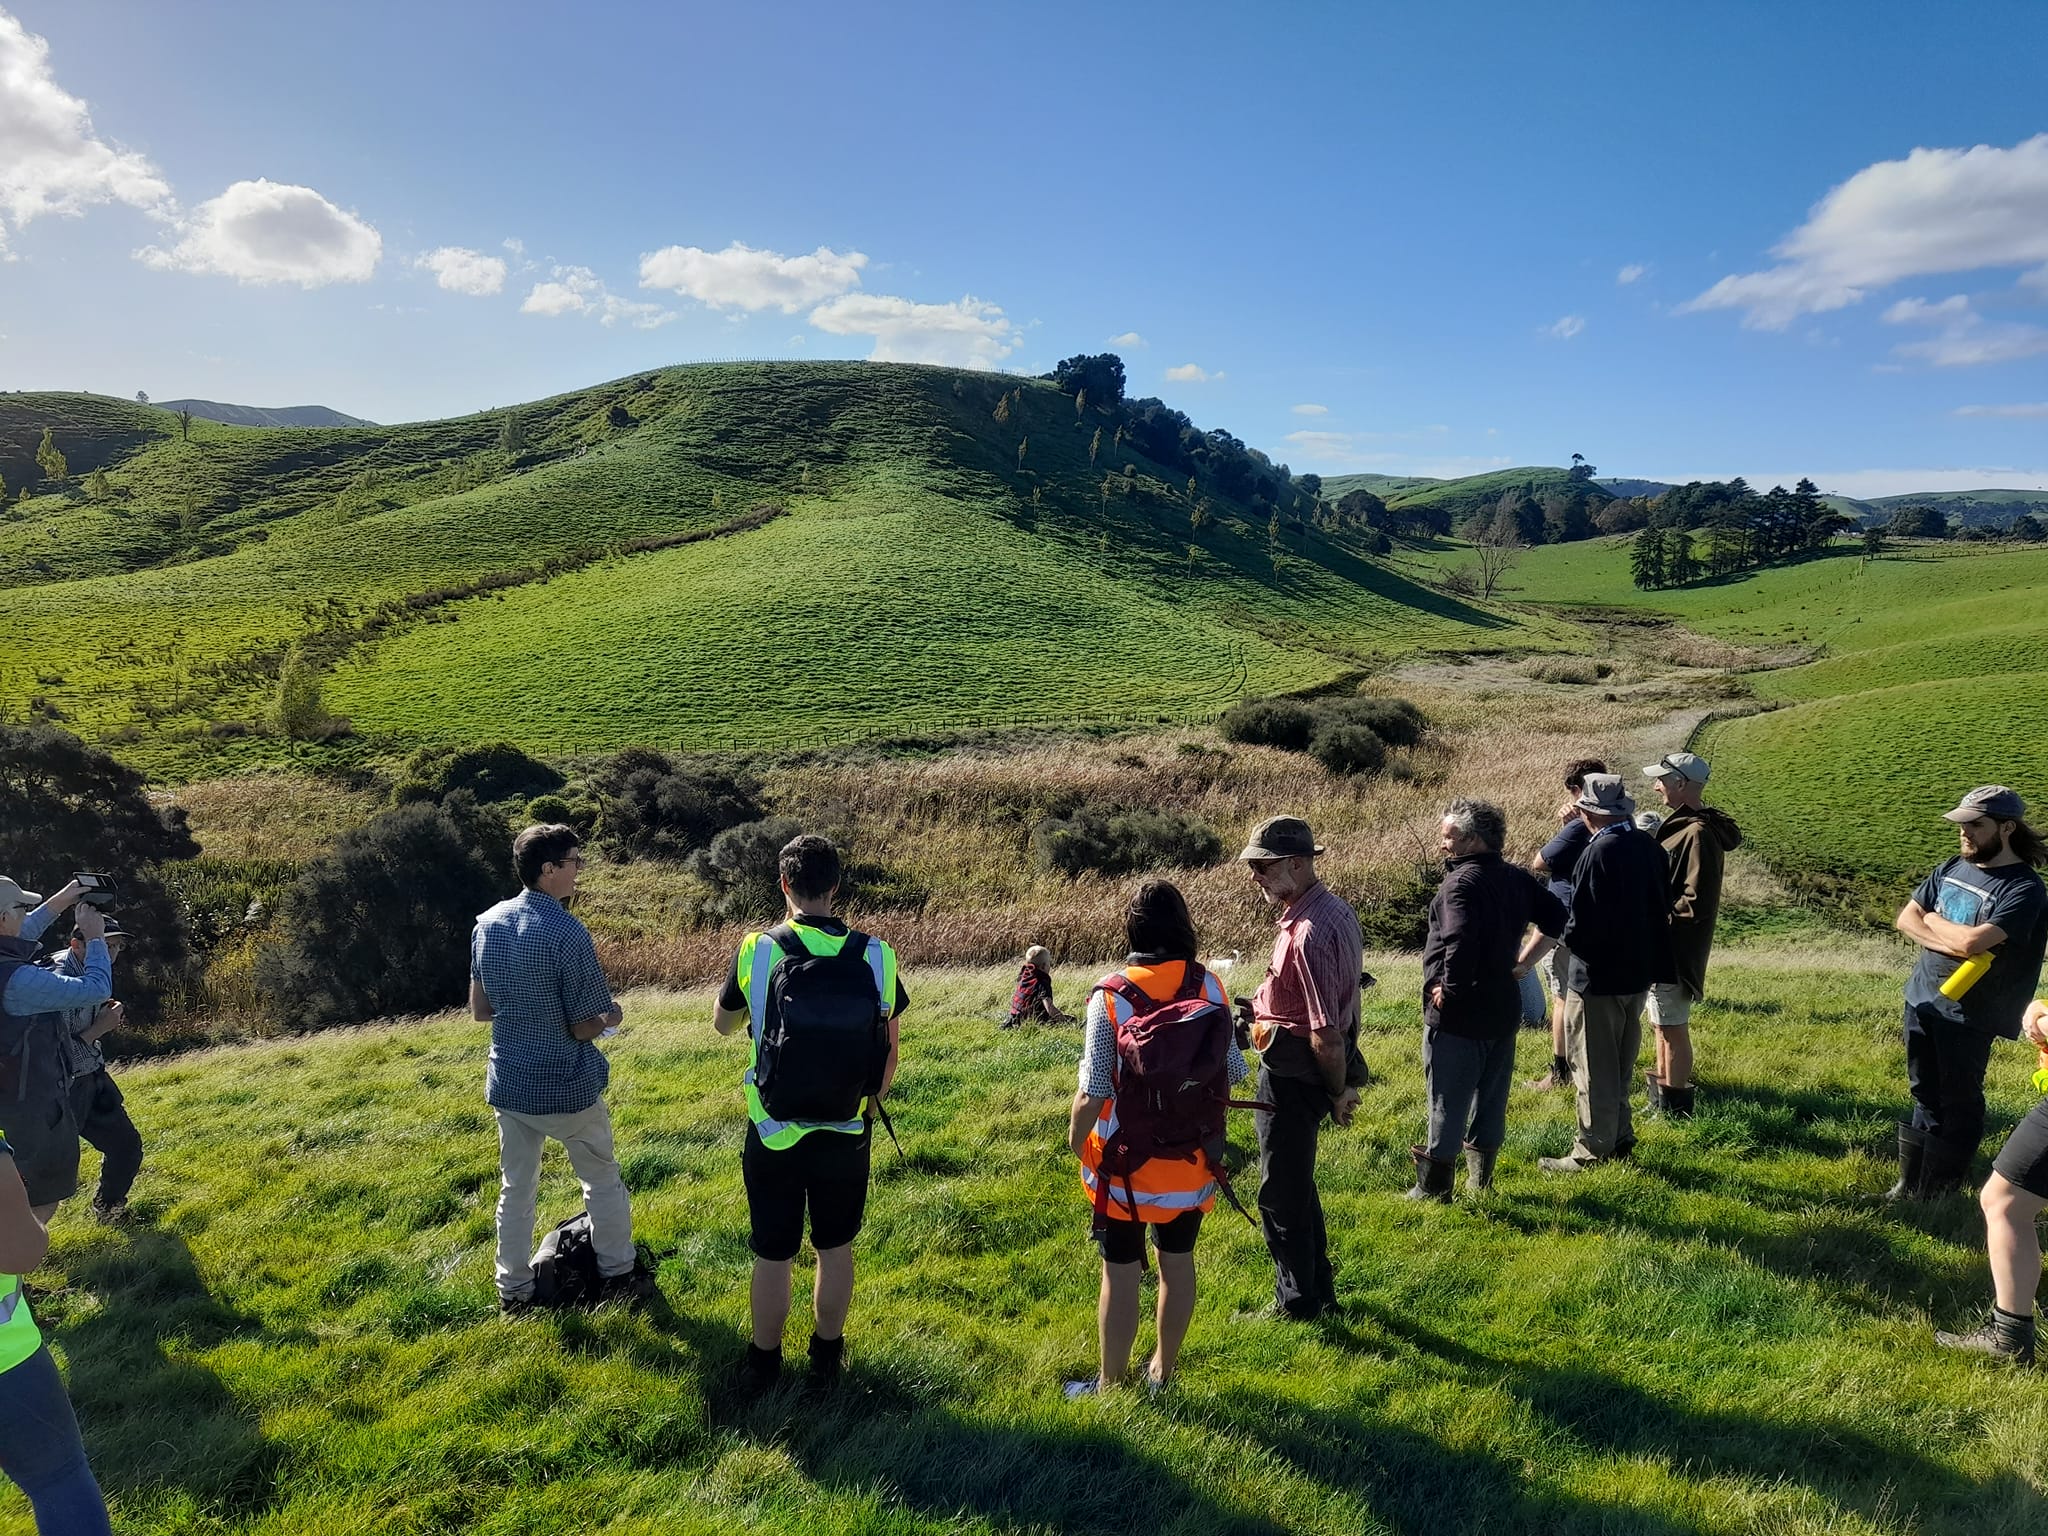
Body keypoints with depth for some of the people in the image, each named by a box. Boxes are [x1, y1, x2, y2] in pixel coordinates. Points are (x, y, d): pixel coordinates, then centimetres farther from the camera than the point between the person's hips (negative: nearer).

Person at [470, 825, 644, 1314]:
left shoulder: (487, 924, -2)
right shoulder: (566, 933, -24)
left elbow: (479, 1009, 6)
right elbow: (583, 1027, -20)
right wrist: (609, 1018, 1)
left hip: (508, 1084, 6)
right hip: (567, 1087, -6)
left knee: (516, 1188, 19)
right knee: (602, 1180, 16)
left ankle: (513, 1291, 30)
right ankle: (618, 1274, 29)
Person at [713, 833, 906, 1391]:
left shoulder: (757, 951, -14)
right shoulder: (875, 957, -10)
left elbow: (722, 1024, 6)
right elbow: (889, 1053, -1)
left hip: (774, 1137, -1)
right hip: (846, 1138, 1)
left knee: (774, 1257, 16)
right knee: (836, 1249, 20)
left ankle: (764, 1361, 33)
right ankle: (827, 1355, 36)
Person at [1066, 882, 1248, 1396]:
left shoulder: (1110, 995, -19)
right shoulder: (1210, 986, -9)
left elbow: (1093, 1093, -19)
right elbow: (1234, 1073, -2)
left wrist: (1075, 1137, 0)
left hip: (1125, 1164, -3)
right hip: (1193, 1162, 3)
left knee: (1121, 1273, 11)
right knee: (1178, 1262, 20)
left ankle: (1111, 1385, 26)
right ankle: (1163, 1371, 36)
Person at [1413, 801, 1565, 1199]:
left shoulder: (1461, 883, -21)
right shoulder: (1516, 879, 6)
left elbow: (1461, 944, -34)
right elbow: (1555, 919, 15)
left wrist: (1448, 989, -21)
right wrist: (1523, 963, 12)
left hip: (1456, 1016, -8)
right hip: (1503, 1009, 8)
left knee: (1447, 1100, 3)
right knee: (1491, 1098, 17)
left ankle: (1435, 1186, 14)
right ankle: (1481, 1180, 29)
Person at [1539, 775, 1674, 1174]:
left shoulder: (1598, 854, -24)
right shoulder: (1649, 846, 0)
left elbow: (1581, 927, -24)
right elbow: (1663, 906, 11)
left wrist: (1567, 935, -4)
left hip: (1598, 977, -8)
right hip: (1639, 972, 8)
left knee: (1594, 1069, 5)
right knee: (1621, 1064, 22)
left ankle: (1593, 1152, 13)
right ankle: (1620, 1137, 32)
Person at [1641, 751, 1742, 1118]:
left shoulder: (1698, 833, -21)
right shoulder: (1677, 823, 10)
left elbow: (1697, 903, -23)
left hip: (1676, 947, -10)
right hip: (1662, 944, 10)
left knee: (1672, 1027, 1)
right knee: (1661, 1022, 20)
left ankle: (1675, 1105, 13)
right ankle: (1661, 1092, 33)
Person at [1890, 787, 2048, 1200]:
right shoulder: (1952, 868, 6)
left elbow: (1972, 941, -27)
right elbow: (1906, 918, 4)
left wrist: (1932, 920, -8)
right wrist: (1947, 942, -15)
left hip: (1968, 1014, -7)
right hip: (1922, 998, 7)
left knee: (1957, 1104, 6)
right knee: (1925, 1096, 16)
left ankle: (1936, 1197, 16)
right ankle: (1910, 1184, 26)